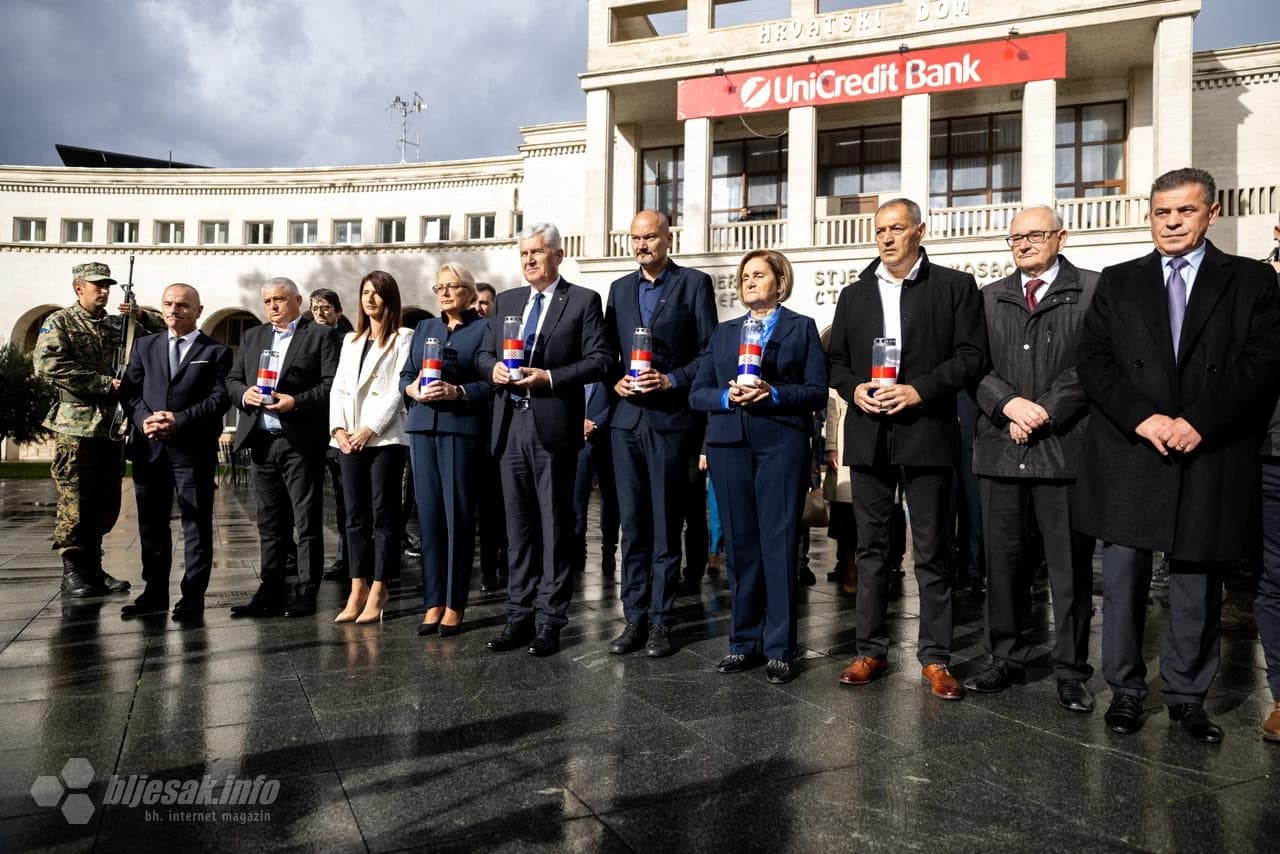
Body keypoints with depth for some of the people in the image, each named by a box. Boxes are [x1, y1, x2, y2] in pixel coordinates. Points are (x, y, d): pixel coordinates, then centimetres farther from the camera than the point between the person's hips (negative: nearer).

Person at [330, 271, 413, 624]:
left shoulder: (403, 338, 2)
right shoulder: (350, 340, 20)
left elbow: (397, 389, -7)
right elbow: (338, 388, 14)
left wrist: (370, 429, -13)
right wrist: (338, 428, -2)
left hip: (385, 436, -6)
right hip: (348, 438, 6)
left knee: (383, 514, -2)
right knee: (355, 515, 5)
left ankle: (377, 592, 2)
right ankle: (358, 589, 9)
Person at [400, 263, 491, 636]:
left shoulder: (483, 329, 3)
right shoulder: (424, 328, 20)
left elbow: (492, 382, -6)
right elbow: (404, 375, 16)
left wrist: (458, 392, -19)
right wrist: (412, 388, -5)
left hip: (461, 427, -5)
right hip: (422, 427, 5)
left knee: (458, 516, -2)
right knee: (429, 514, 5)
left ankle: (454, 605, 6)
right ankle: (433, 602, 11)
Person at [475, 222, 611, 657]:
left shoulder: (583, 300, 0)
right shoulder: (506, 301, 16)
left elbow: (600, 360, -7)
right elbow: (483, 353, 18)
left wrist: (549, 377, -16)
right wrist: (493, 368, -5)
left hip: (553, 427, -5)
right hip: (510, 427, 5)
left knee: (555, 527, 2)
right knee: (518, 527, 11)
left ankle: (549, 621, 11)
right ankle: (519, 617, 20)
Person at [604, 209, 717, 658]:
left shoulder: (694, 283, 2)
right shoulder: (620, 288, 16)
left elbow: (709, 351, -2)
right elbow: (608, 352, 17)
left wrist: (672, 380, -14)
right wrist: (616, 381, -2)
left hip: (671, 418, -4)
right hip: (626, 418, 4)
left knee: (665, 525, 2)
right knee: (632, 524, 7)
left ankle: (661, 621, 10)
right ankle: (634, 617, 15)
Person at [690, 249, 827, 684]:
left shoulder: (802, 327, 10)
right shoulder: (724, 332, 19)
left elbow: (817, 391, 0)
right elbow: (697, 392, 11)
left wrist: (773, 394, -15)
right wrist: (727, 396, -8)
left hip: (782, 444, -3)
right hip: (730, 445, 3)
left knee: (779, 543, -4)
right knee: (740, 543, 6)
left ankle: (779, 648, 4)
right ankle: (744, 641, 16)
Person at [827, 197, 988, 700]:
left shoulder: (955, 286, 3)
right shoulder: (854, 295, 14)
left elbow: (972, 356, -4)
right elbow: (836, 361, 15)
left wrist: (920, 390, -15)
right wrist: (853, 389, -5)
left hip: (926, 433, -3)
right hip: (868, 437, 4)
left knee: (931, 553, 3)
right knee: (871, 549, 9)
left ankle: (935, 658, 14)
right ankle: (871, 650, 19)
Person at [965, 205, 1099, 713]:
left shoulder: (1092, 291, 4)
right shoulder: (991, 297, 15)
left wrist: (1044, 412, -13)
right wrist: (1009, 404, -11)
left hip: (1064, 447, -3)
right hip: (1000, 447, 4)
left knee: (1070, 565, 3)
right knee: (1001, 560, 10)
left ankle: (1071, 671, 16)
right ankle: (1006, 659, 22)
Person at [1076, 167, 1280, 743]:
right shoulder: (1117, 282, 10)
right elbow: (1093, 361, 2)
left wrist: (1199, 421, -14)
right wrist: (1142, 417, -11)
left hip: (1209, 460, 0)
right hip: (1128, 456, 1)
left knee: (1197, 583, 8)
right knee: (1123, 577, 4)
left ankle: (1187, 696, 22)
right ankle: (1125, 689, 17)